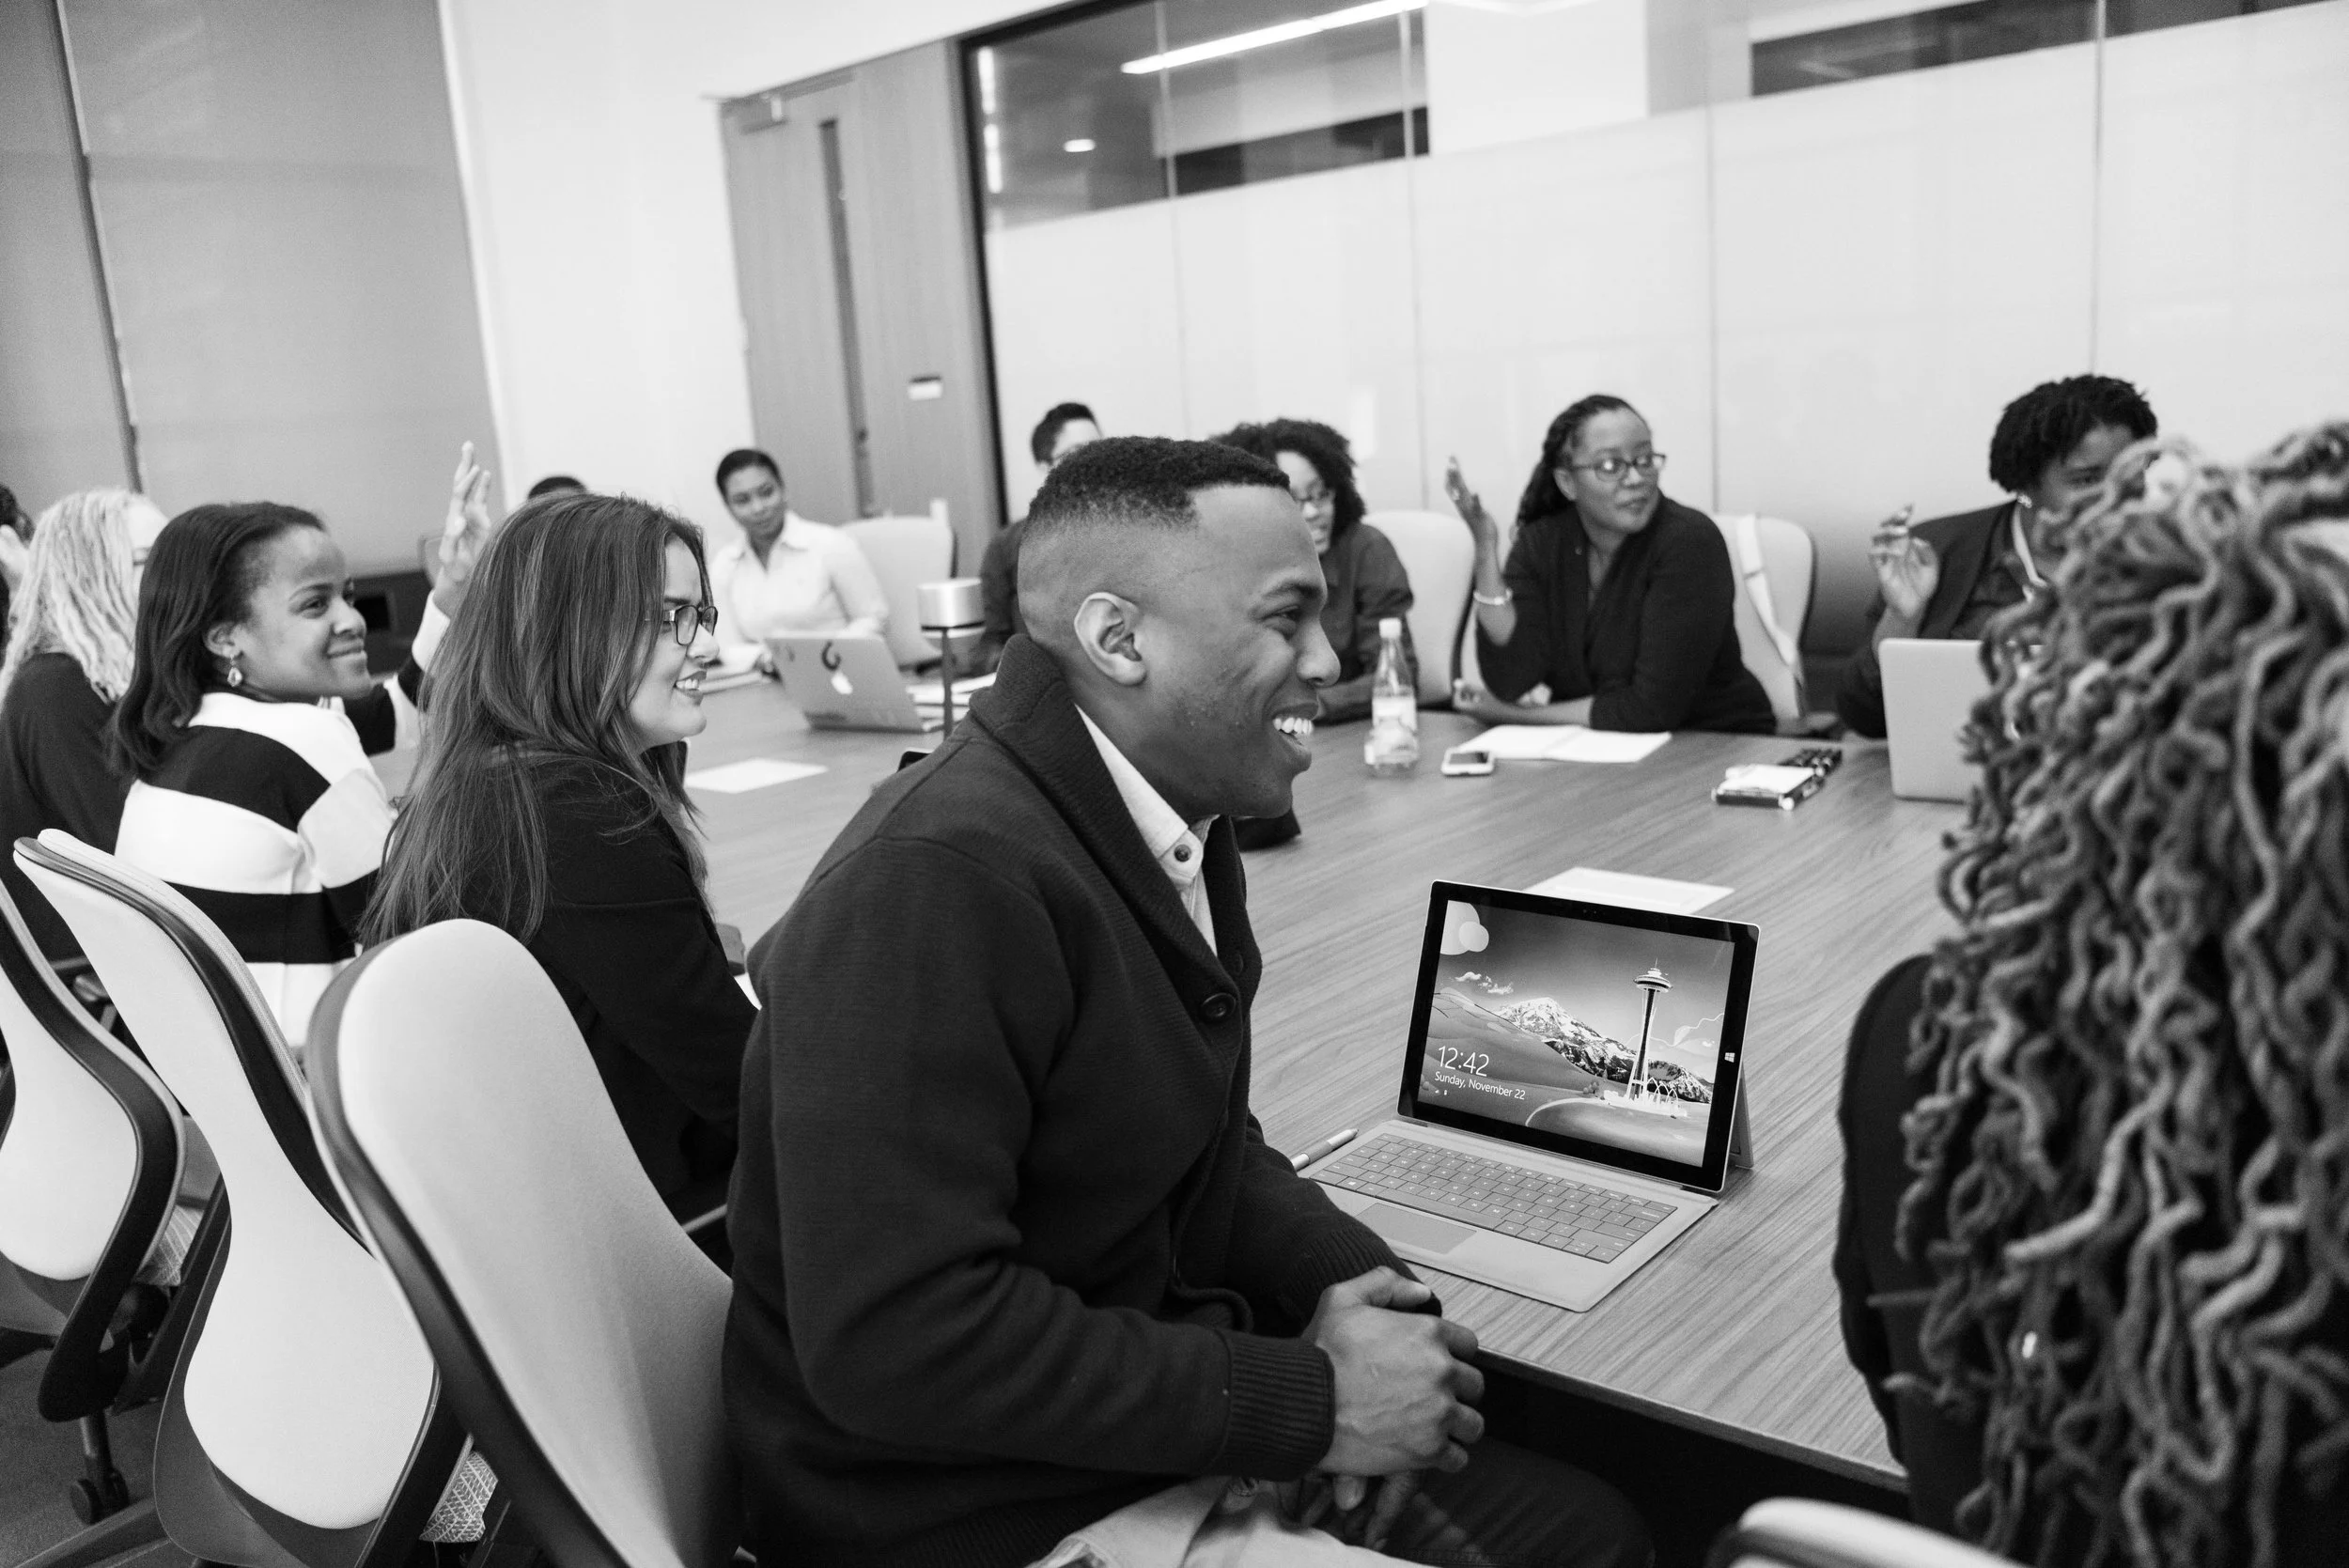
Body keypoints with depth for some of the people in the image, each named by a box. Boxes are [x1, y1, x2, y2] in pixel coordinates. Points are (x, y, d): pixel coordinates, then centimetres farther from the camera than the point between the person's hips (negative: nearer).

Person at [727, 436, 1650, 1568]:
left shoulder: (1169, 824, 2)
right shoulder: (942, 880, -26)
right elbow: (896, 1343, -29)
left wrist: (1334, 1275, -7)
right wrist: (1309, 1400, -22)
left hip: (1158, 1426, 8)